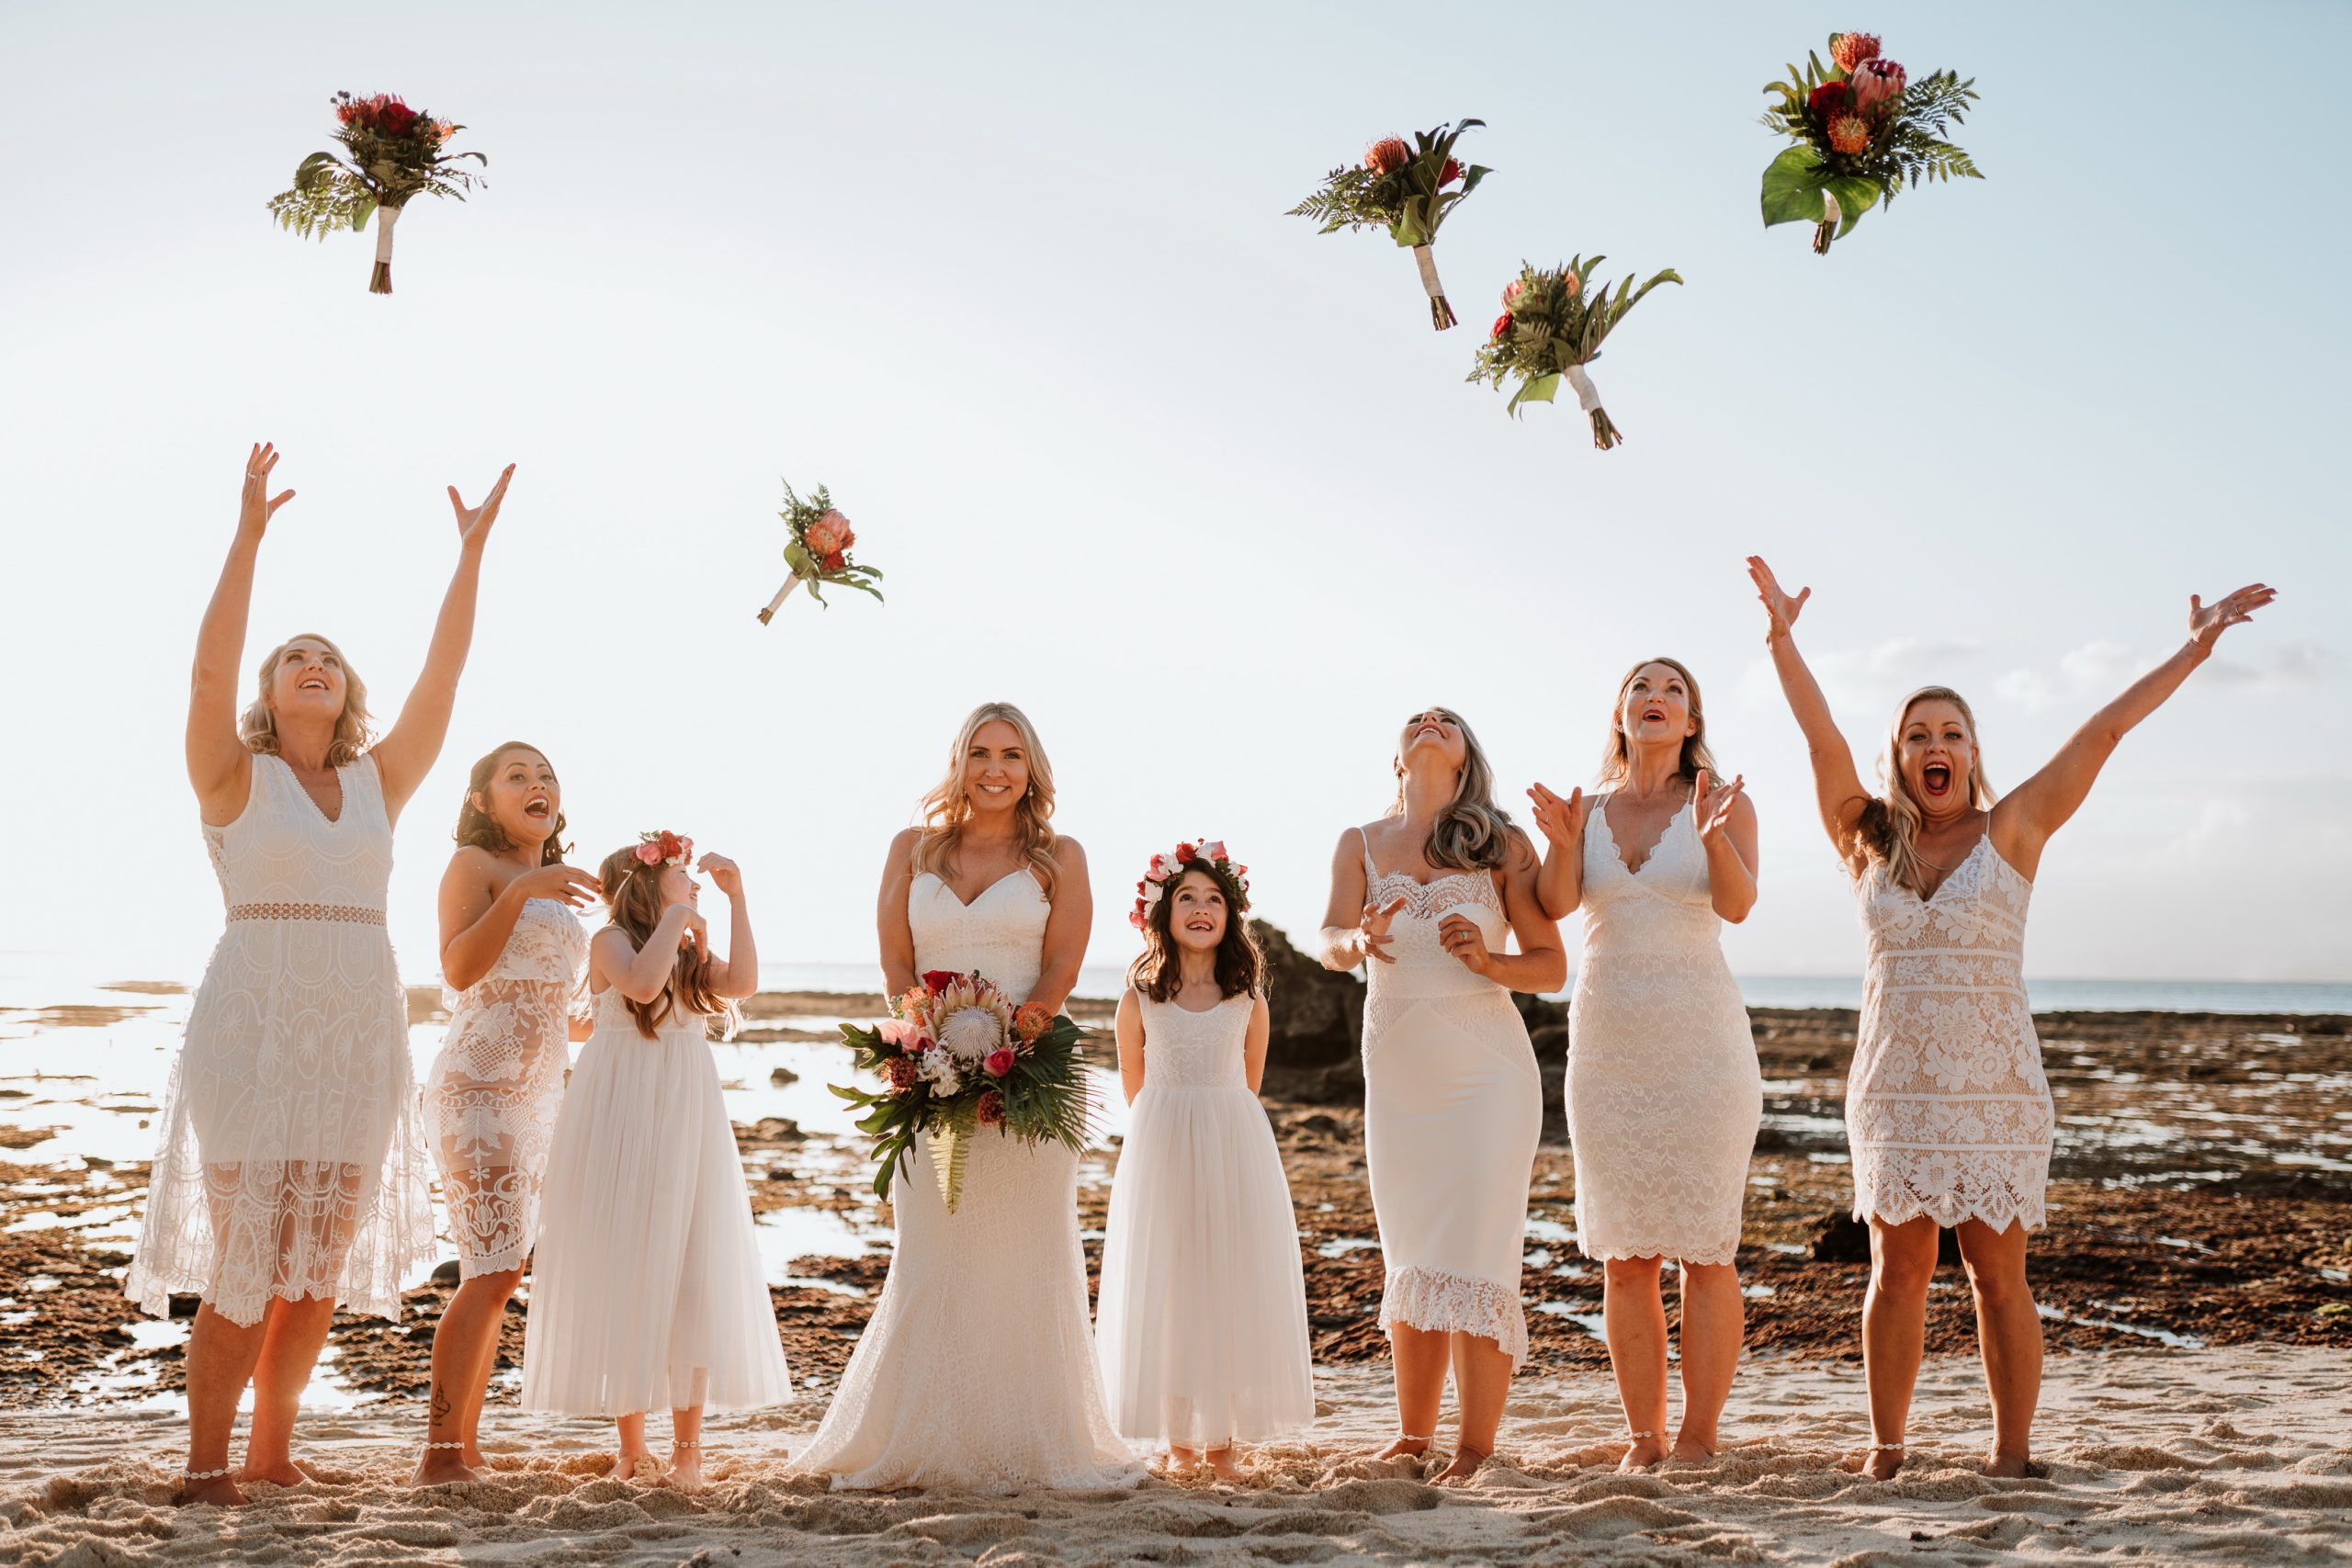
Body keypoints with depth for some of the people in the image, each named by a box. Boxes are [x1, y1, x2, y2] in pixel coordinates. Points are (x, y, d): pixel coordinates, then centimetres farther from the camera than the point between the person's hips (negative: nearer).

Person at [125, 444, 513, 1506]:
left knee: (323, 1264, 7)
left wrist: (471, 553, 1)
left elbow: (442, 677, 6)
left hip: (361, 1032, 4)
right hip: (255, 1025, -4)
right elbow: (209, 669, -13)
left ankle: (271, 1451, 20)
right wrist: (248, 534, -19)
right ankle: (205, 1462, 6)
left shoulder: (377, 783, 12)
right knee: (247, 1257, -6)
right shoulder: (235, 777, 2)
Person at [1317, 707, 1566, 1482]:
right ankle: (1412, 1436, 19)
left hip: (1487, 1073, -3)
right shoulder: (1360, 845, 7)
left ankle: (1476, 1447, -2)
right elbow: (1328, 941, -8)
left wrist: (1489, 961, -19)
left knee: (1474, 1257, -7)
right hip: (1397, 1075, 3)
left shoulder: (1503, 846, 1)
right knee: (1408, 1263, 9)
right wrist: (1358, 942, -31)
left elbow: (1552, 967, 0)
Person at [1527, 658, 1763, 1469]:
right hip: (1607, 1049, 3)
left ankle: (1698, 1439, 4)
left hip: (1701, 1044, -3)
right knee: (1624, 1258, 5)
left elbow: (1737, 903, -17)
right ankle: (1643, 1439, 12)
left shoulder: (1724, 803, 0)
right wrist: (1561, 846, -28)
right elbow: (1555, 904, -7)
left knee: (1704, 1250, -2)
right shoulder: (1587, 811, 9)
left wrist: (1714, 839, -37)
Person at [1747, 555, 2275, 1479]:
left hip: (1993, 1088, -2)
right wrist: (1782, 637, -10)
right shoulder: (1869, 841, 7)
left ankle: (2013, 1454, 9)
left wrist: (2194, 650, 0)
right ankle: (1885, 1448, 13)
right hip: (1895, 1085, 2)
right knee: (1897, 1271, 5)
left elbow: (2104, 732, 0)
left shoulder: (2011, 832, 2)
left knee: (1997, 1276, 0)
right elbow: (1822, 738, -1)